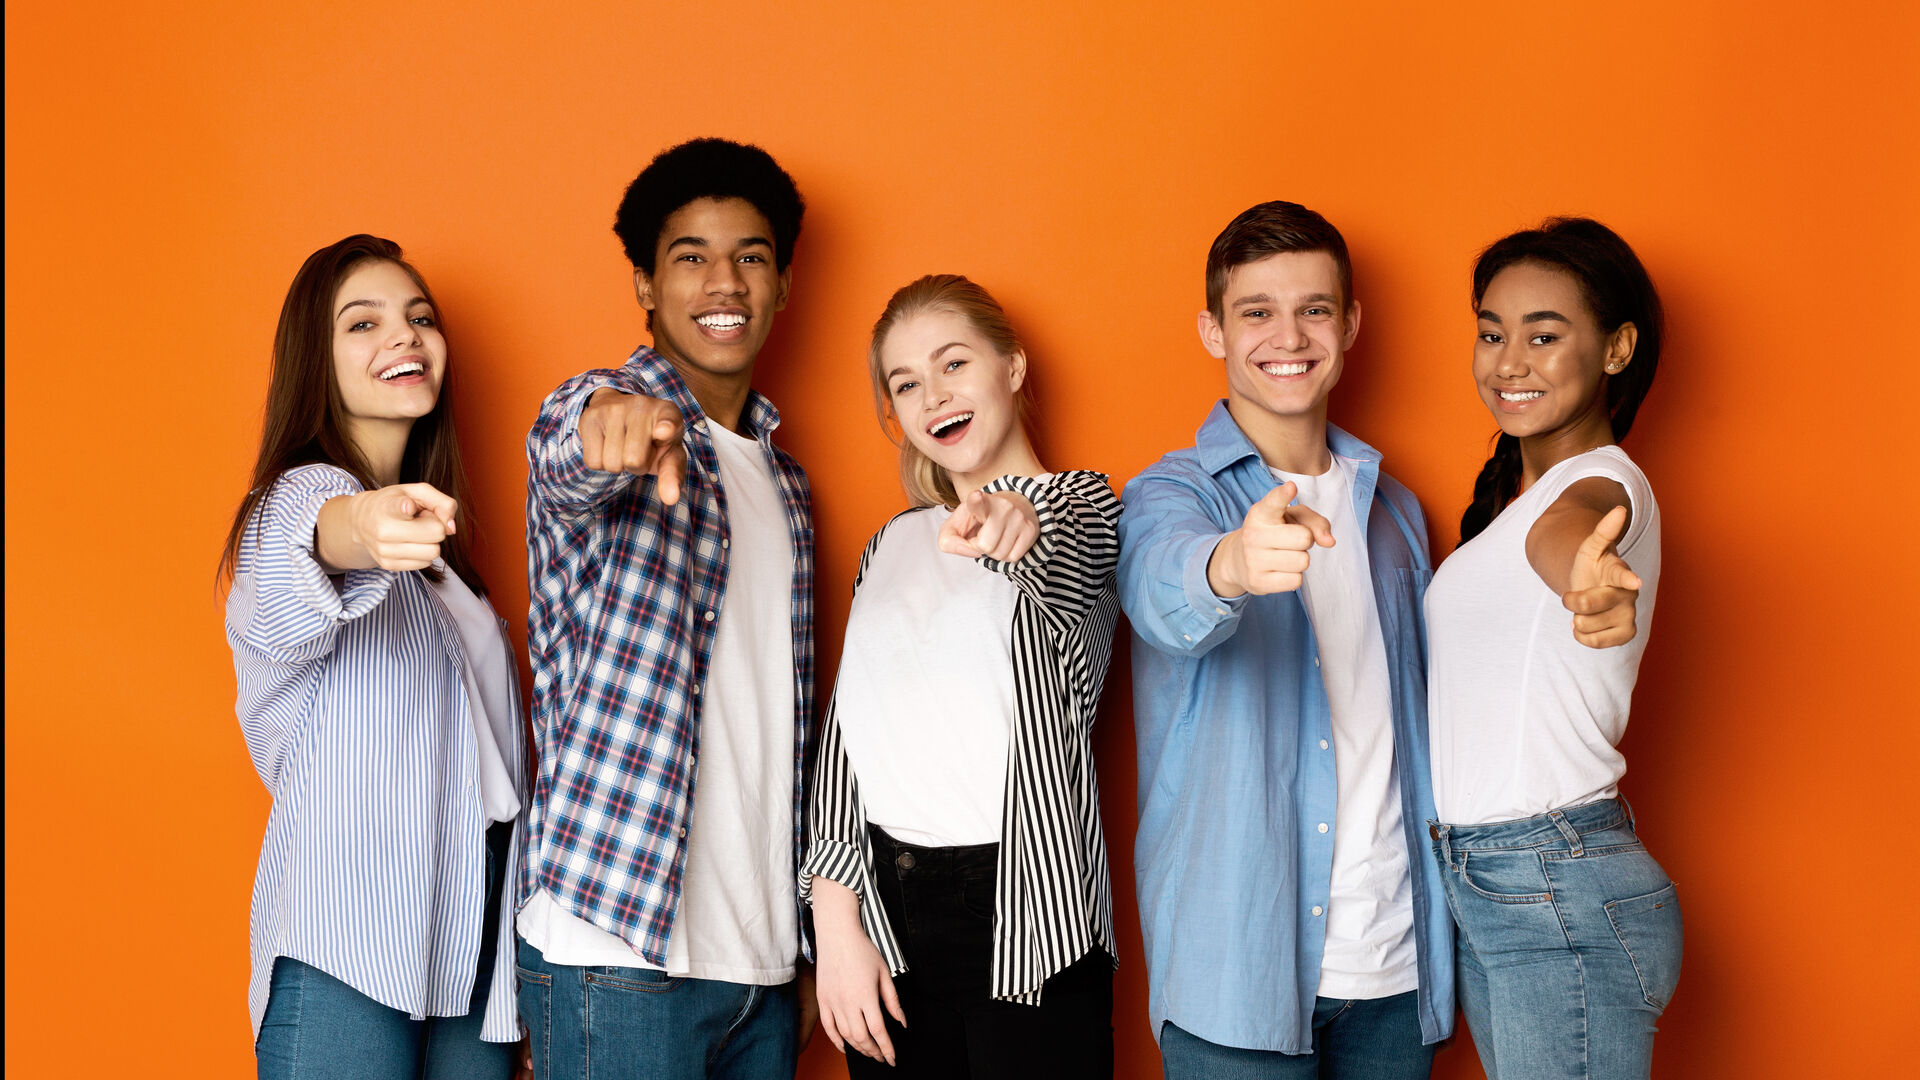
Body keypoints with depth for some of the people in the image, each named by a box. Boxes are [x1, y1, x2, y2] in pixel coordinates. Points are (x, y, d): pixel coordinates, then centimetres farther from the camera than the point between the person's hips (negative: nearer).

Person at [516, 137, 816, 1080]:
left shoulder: (782, 479, 15)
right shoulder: (594, 416, -3)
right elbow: (573, 457, -29)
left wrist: (799, 947, 16)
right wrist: (624, 427, -53)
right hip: (618, 944, -6)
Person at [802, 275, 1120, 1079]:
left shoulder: (1083, 504, 2)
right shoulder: (892, 546, 14)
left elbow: (1058, 564, -23)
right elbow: (848, 723, 9)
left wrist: (1015, 524, -47)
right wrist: (837, 921, -1)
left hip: (1025, 920, -4)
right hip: (887, 908, 4)